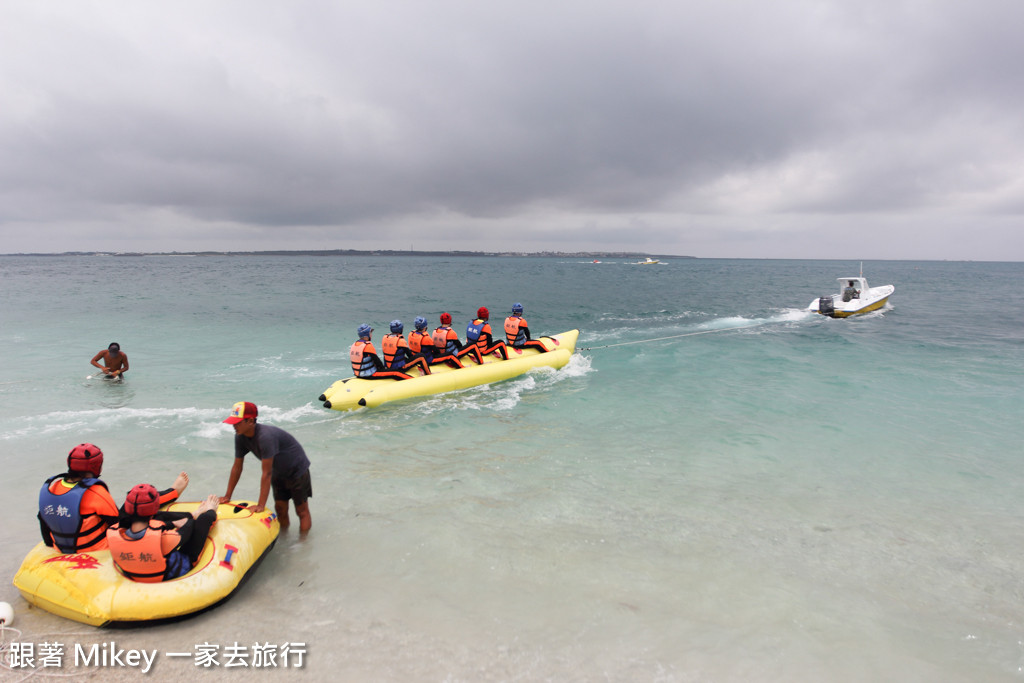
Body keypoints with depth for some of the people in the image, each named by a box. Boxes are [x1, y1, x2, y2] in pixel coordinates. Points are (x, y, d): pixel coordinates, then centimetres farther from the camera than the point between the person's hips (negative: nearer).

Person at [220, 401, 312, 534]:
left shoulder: (265, 436, -37)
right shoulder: (240, 437, -12)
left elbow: (266, 473, -34)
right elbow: (237, 467, -1)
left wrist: (261, 505, -29)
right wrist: (227, 496, 2)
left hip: (297, 470, -7)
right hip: (278, 473, 8)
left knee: (302, 511, 2)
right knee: (280, 510, 12)